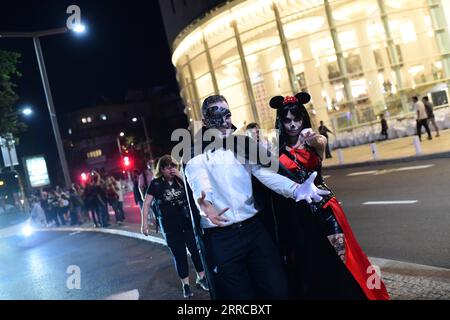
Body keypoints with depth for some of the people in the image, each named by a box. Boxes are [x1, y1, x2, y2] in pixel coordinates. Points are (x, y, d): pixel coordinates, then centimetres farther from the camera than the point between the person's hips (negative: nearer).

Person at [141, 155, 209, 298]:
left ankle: (201, 278, 23)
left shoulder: (180, 179, 3)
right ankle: (185, 284, 17)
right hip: (169, 226, -2)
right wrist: (144, 222, -11)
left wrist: (182, 177, -13)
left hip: (188, 221, 2)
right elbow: (147, 203, -5)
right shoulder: (156, 183, -4)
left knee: (196, 249, 6)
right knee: (179, 254, 5)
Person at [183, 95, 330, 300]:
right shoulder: (195, 155, 0)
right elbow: (199, 185, -20)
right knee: (240, 295, 6)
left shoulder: (242, 145, 10)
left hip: (254, 229, 3)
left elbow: (266, 174, -3)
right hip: (219, 238, -3)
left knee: (277, 290, 4)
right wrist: (206, 205, -44)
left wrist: (295, 189, -23)